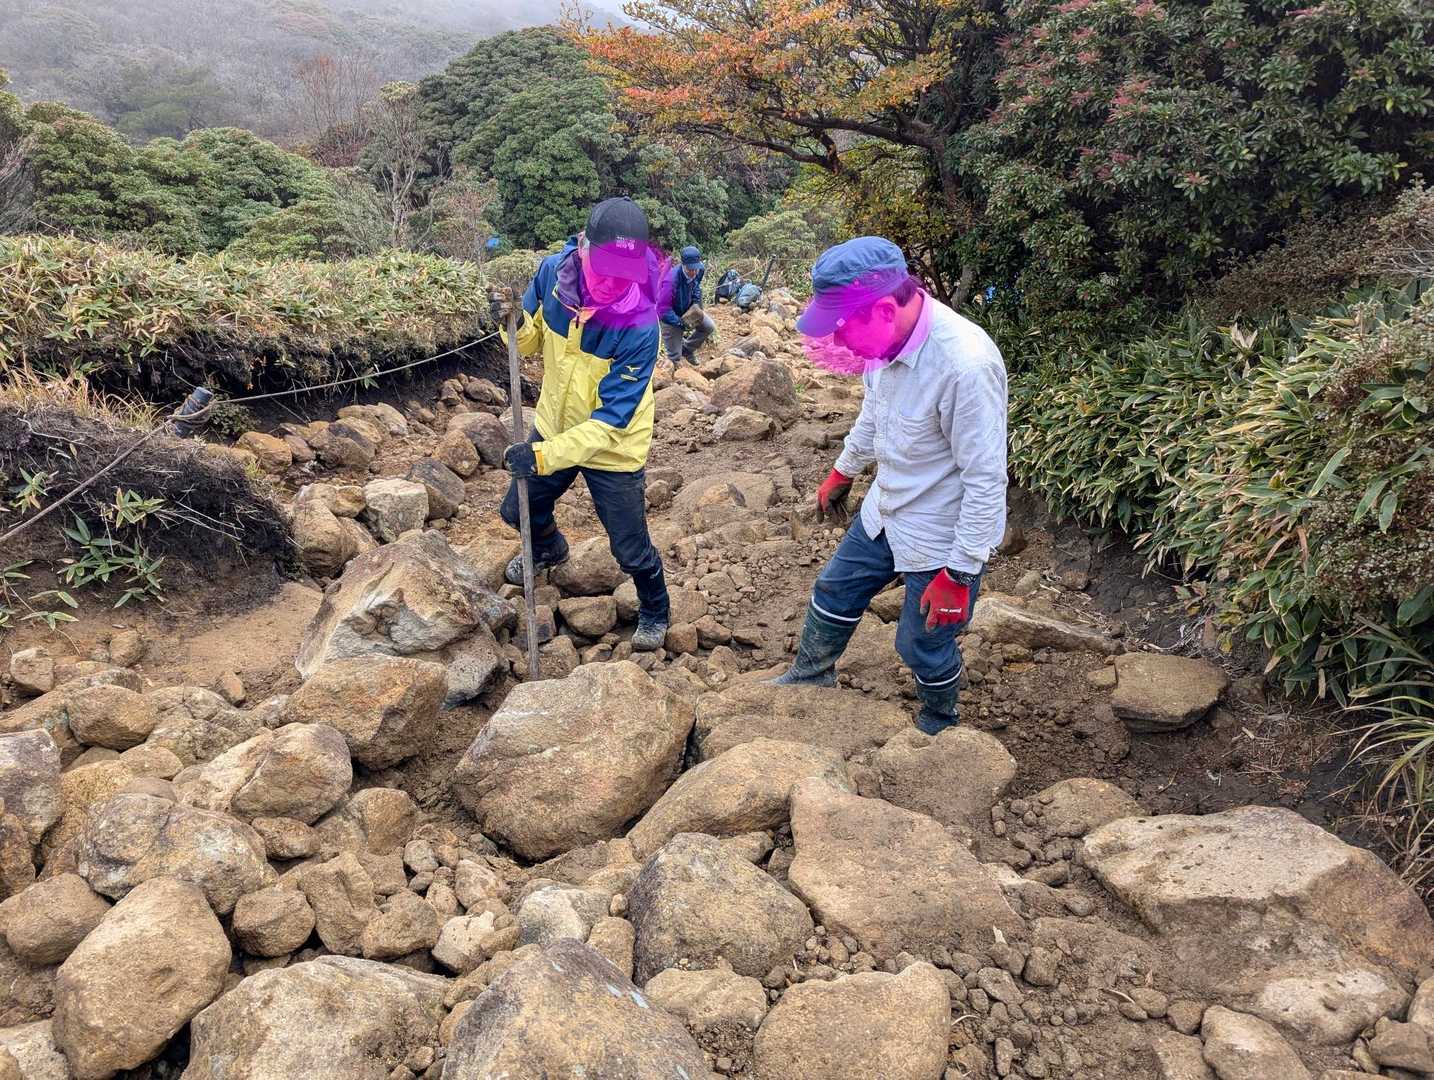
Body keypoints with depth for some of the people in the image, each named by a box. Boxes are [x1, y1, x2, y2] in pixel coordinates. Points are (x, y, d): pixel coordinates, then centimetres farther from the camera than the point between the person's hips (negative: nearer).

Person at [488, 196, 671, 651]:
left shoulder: (640, 324, -33)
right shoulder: (553, 272, -18)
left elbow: (613, 417, -31)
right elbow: (532, 341, -1)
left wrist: (546, 455, -39)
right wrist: (514, 322, -24)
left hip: (613, 449, -5)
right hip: (553, 425, 5)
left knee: (630, 549, 8)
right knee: (518, 510, 23)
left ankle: (654, 612, 40)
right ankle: (550, 548, 58)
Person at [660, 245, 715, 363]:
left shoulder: (700, 269, -18)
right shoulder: (672, 279, -39)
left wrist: (697, 303, -5)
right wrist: (680, 323, -34)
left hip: (688, 310, 6)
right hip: (671, 317, -6)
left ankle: (687, 349, 21)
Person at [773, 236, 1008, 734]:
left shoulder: (966, 365, -34)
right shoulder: (886, 335, -10)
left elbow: (986, 479, -27)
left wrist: (959, 574, -22)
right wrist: (843, 472, 26)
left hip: (942, 537, -7)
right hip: (885, 512, 7)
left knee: (922, 645, 11)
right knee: (834, 593, 23)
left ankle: (937, 729, 41)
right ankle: (811, 675, 50)